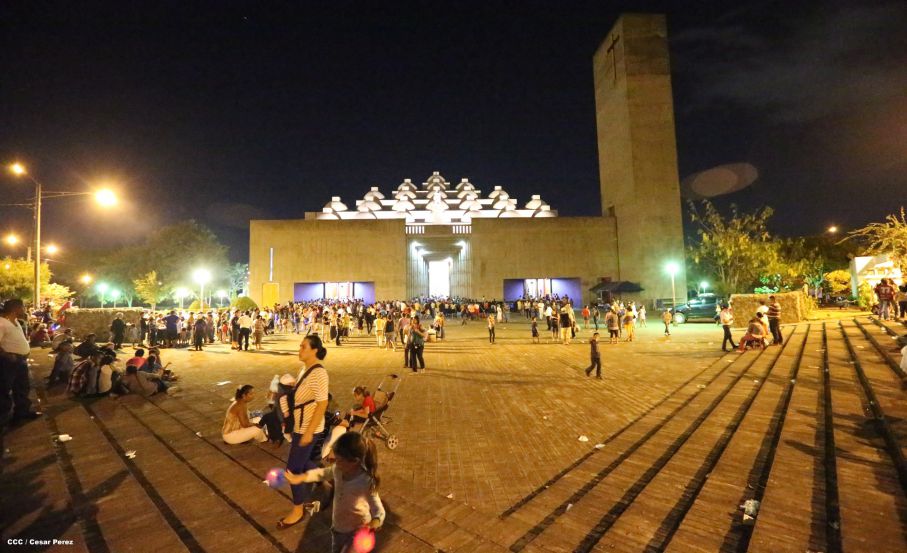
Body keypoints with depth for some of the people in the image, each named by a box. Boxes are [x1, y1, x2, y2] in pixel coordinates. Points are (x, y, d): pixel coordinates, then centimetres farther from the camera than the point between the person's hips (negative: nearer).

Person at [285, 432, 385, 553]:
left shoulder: (366, 482, -33)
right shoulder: (338, 470, -16)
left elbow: (379, 511, -29)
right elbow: (321, 473, 4)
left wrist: (374, 523, -50)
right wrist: (299, 478, -2)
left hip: (356, 530, -6)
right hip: (338, 525, 7)